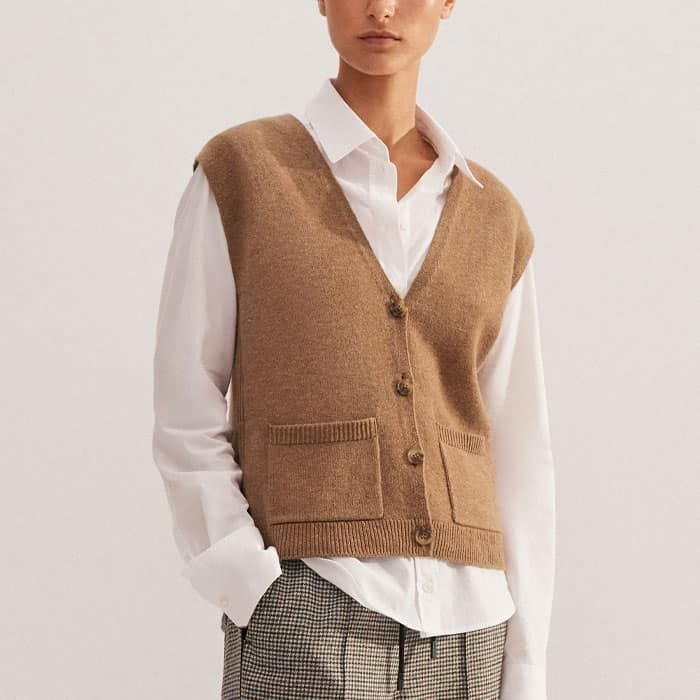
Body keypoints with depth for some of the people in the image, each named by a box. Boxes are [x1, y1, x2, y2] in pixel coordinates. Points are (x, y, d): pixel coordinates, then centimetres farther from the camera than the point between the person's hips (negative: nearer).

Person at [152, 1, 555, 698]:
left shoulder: (494, 221, 12)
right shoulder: (237, 173, 2)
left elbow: (518, 461, 12)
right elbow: (187, 421, 0)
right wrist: (264, 612, -11)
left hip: (459, 633, 4)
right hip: (306, 621, -4)